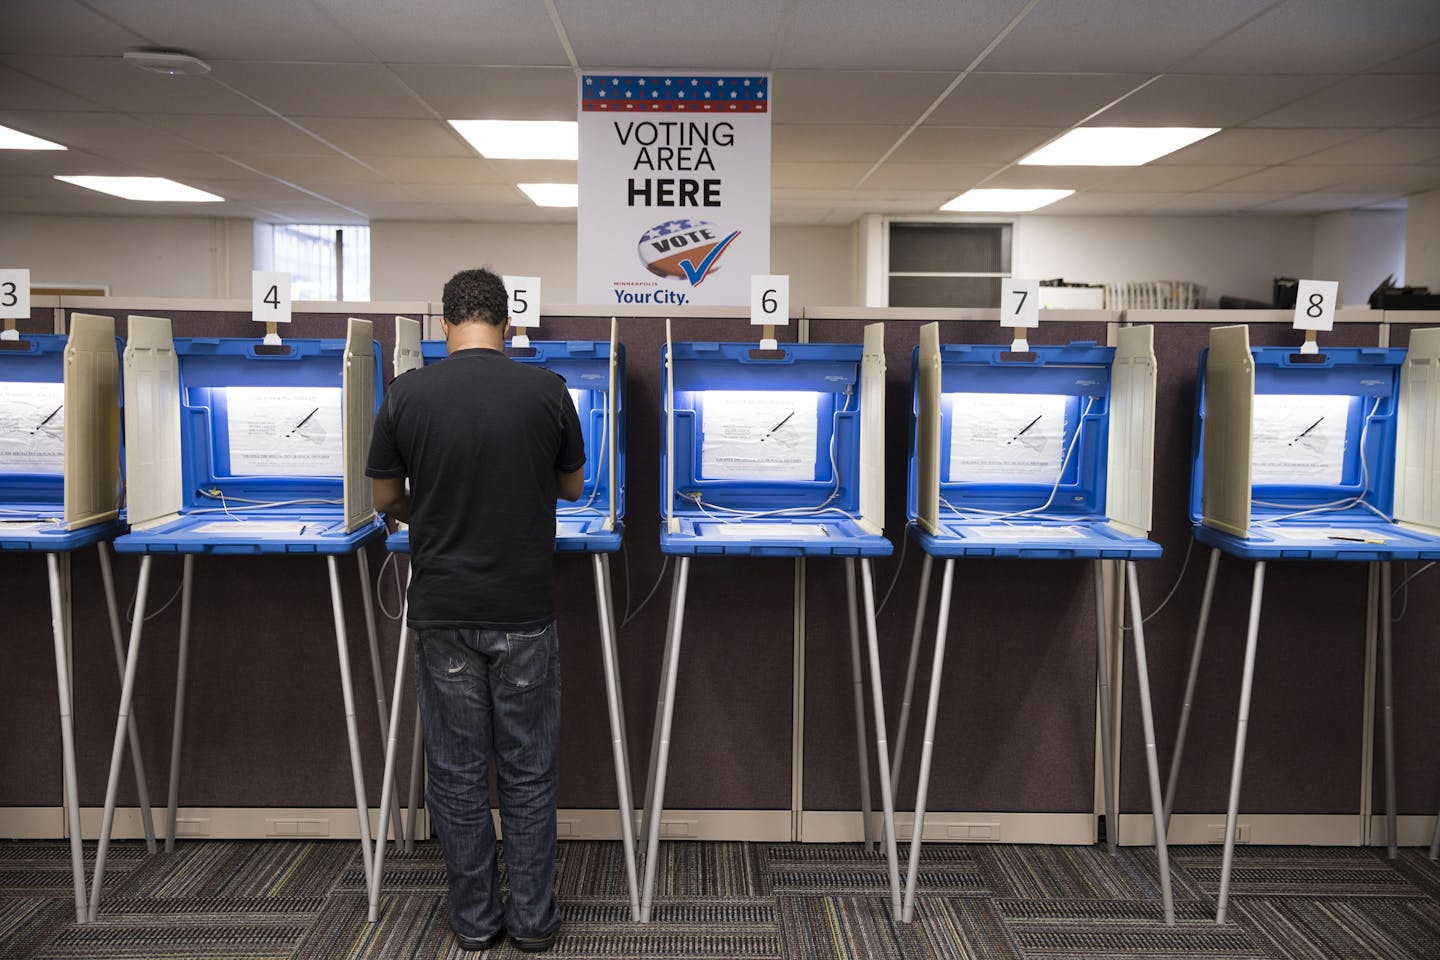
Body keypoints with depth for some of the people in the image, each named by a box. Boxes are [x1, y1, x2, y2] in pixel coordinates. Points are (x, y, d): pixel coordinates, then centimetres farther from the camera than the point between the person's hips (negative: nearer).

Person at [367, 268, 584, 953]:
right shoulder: (547, 390, -6)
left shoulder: (407, 394, -5)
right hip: (524, 613, 0)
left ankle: (475, 921, 22)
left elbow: (386, 499, 6)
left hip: (442, 613, 1)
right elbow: (572, 488, 9)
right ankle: (532, 920, 20)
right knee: (528, 770, 11)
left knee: (457, 772, 11)